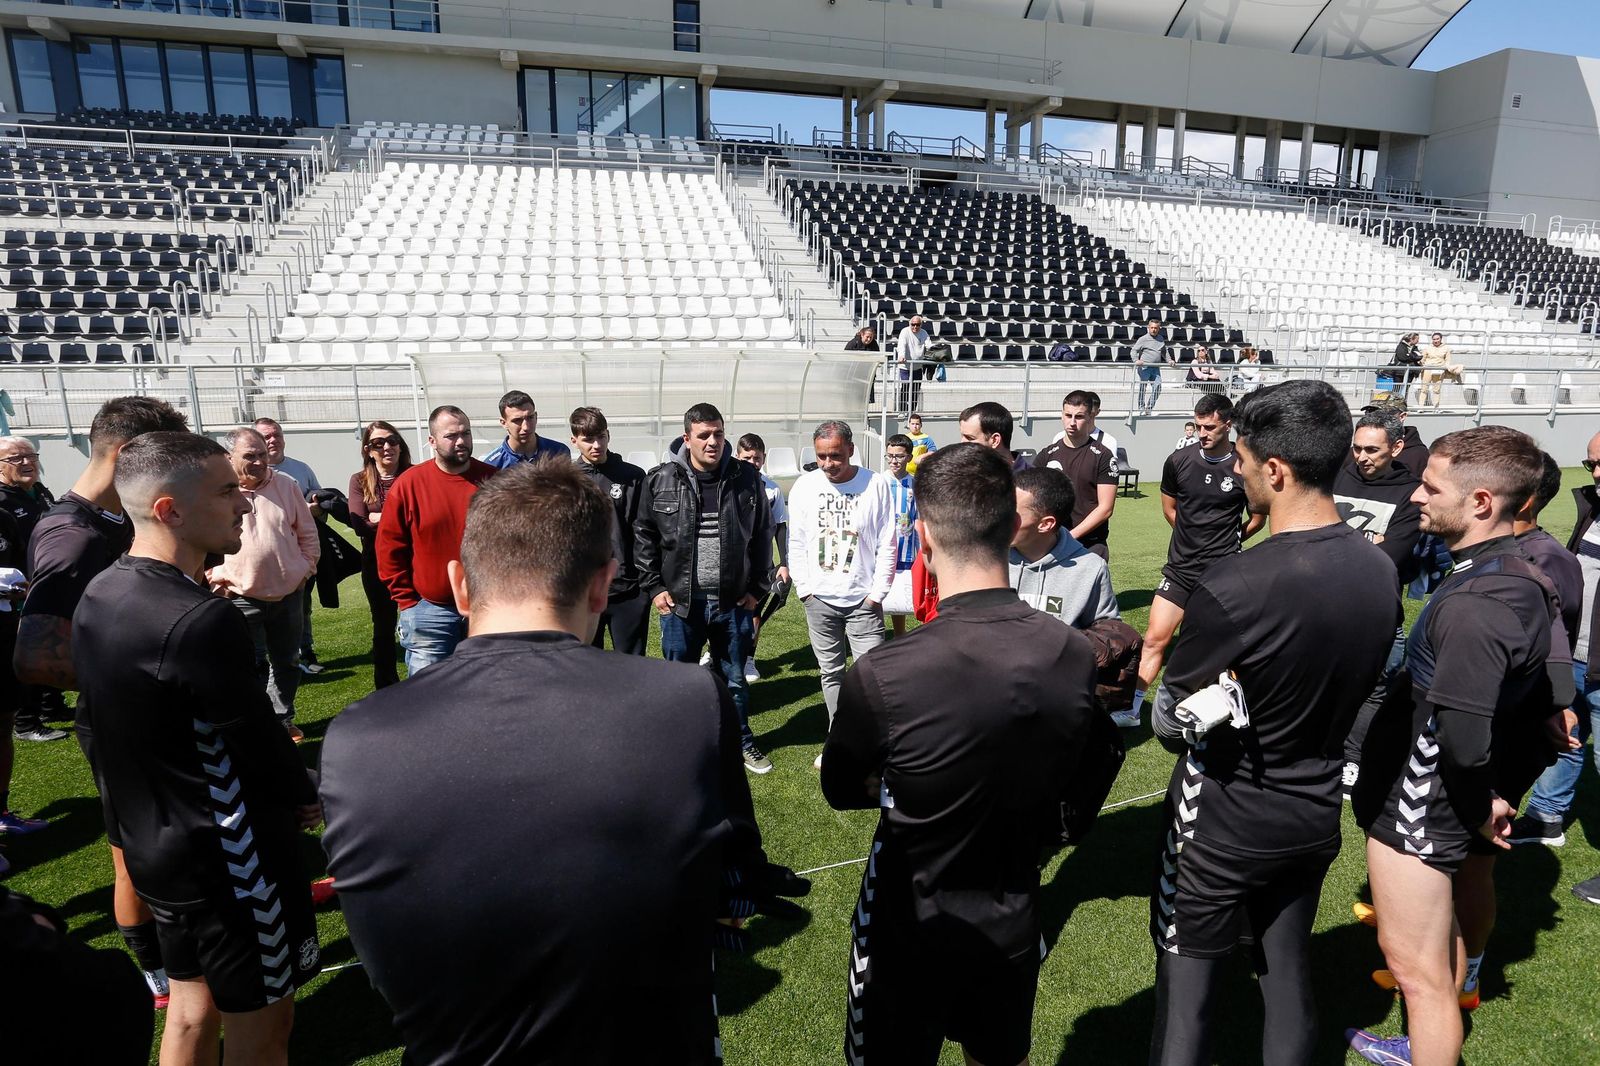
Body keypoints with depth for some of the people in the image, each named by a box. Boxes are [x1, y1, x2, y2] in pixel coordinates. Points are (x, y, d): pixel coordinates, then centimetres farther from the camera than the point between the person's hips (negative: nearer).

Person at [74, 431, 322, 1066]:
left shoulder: (98, 598, -1)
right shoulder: (200, 622, -29)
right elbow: (257, 738, -20)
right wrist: (305, 799, -2)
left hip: (151, 843, 9)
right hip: (228, 860, -8)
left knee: (191, 1006, 24)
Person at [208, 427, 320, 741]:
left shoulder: (286, 485, 1)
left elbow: (308, 533, 9)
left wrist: (306, 568, 4)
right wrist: (218, 579, -7)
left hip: (288, 594, 4)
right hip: (241, 599, -3)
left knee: (287, 663, 16)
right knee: (251, 668, 4)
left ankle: (283, 721, 32)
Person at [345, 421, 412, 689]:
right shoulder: (359, 481, 1)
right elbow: (360, 526, -9)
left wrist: (378, 518, -14)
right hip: (377, 563, 2)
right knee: (384, 626, 14)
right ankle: (386, 687, 28)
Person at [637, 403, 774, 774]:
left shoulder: (746, 478, -3)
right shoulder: (660, 481, -5)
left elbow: (762, 535, 4)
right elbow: (644, 538, 2)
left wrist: (757, 587, 3)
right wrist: (654, 588, -2)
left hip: (733, 603, 1)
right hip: (680, 602, -1)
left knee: (735, 679, 17)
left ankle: (743, 743, 35)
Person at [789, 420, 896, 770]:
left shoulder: (877, 485, -7)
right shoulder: (804, 486, 0)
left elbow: (887, 544, -3)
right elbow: (797, 543, 6)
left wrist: (877, 594, -7)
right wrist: (804, 589, 0)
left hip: (863, 600, -2)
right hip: (819, 600, 3)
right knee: (831, 673, 13)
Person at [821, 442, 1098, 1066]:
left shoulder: (880, 677, -32)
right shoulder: (1076, 656, -17)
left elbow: (839, 792, -11)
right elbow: (1052, 785, 1)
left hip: (910, 928, -4)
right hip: (1015, 923, 4)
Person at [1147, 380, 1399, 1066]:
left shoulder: (1231, 586, -28)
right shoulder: (1381, 572, -7)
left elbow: (1168, 723, -16)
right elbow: (1359, 693, 7)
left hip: (1221, 824, -6)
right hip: (1315, 814, 6)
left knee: (1186, 988, 9)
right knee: (1289, 973, 22)